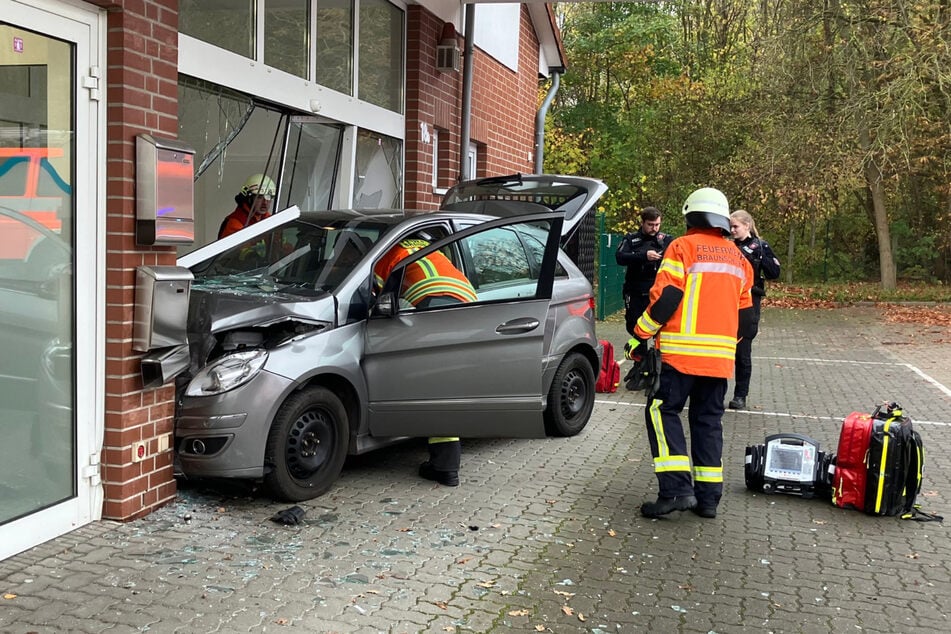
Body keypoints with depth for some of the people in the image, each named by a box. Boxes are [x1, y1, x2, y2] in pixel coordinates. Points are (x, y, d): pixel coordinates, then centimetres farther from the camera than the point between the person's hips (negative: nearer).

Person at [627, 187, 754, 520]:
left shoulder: (683, 247, -3)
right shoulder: (738, 258, 18)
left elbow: (666, 296, -12)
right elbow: (744, 314, 20)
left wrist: (641, 334, -4)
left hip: (682, 351, -6)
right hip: (721, 356, 6)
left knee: (663, 411, -1)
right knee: (708, 420, 12)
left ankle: (676, 488, -12)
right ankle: (708, 495, 13)